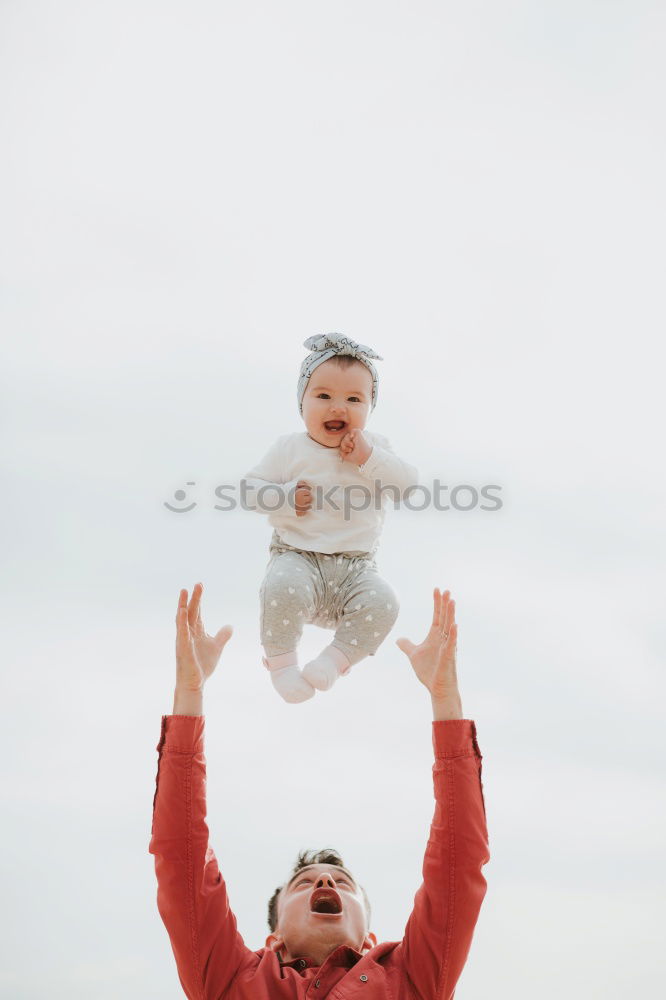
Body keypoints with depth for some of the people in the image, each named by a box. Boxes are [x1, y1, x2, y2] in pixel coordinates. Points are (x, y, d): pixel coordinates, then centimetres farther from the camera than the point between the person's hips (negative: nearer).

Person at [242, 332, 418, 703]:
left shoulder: (376, 448, 7)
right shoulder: (290, 449, 3)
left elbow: (409, 486, -4)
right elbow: (250, 488, 1)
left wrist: (370, 459, -15)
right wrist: (286, 498, -16)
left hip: (356, 567, 2)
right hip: (298, 558, -2)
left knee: (382, 603, -26)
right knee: (283, 588, -34)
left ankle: (337, 658, -6)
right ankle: (281, 659, -10)